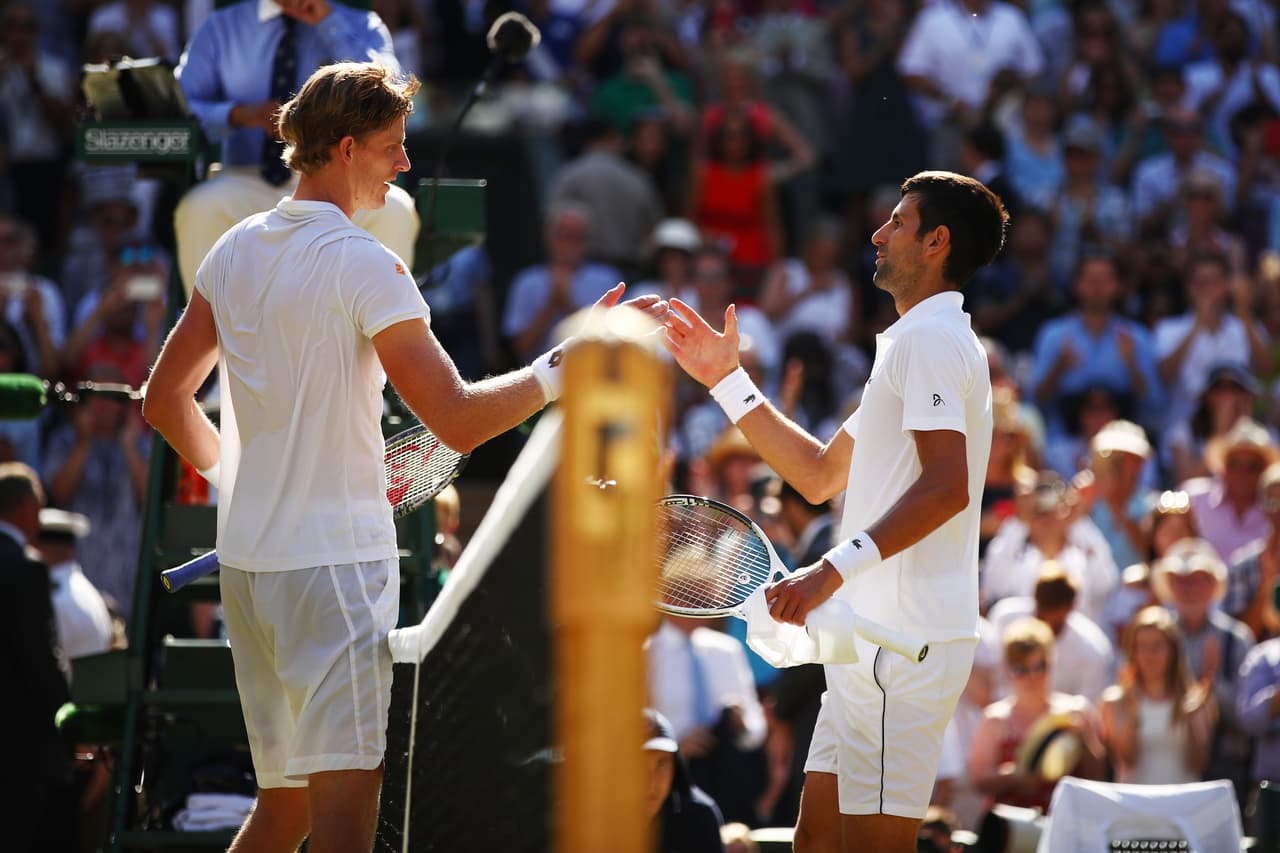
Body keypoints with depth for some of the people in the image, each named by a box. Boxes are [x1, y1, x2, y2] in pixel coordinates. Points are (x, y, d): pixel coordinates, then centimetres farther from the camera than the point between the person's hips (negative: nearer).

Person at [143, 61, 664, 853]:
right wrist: (572, 359, -12)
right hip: (336, 564, -8)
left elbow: (166, 400, 19)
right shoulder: (363, 266, -13)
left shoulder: (236, 252, 10)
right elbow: (458, 419, -18)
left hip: (246, 559, 8)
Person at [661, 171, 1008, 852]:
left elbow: (945, 487, -24)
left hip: (905, 639, -11)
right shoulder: (916, 342, 24)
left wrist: (834, 570, -29)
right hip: (872, 638, 11)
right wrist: (729, 382, 27)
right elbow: (821, 475, 29)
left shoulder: (932, 338, -10)